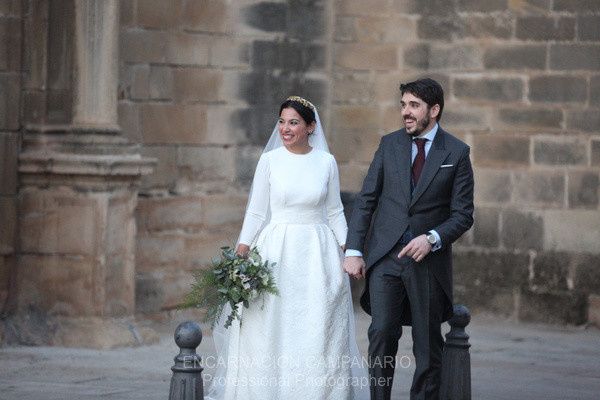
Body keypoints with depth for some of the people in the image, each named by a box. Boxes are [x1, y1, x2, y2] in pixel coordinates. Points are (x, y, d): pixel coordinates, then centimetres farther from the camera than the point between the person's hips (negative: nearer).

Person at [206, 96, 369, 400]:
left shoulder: (326, 162, 3)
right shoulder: (270, 160, 0)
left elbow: (335, 212, 9)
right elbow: (257, 212, 2)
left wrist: (349, 252, 4)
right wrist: (240, 254, -4)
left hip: (318, 254, 1)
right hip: (277, 252, -1)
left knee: (319, 333, 0)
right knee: (272, 330, -1)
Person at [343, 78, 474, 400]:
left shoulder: (456, 153, 0)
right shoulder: (389, 144, 7)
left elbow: (462, 215, 0)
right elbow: (365, 200, 7)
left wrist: (432, 239, -17)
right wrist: (353, 250, -1)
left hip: (428, 261, -1)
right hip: (385, 256, 1)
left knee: (428, 344, 5)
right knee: (382, 333, -10)